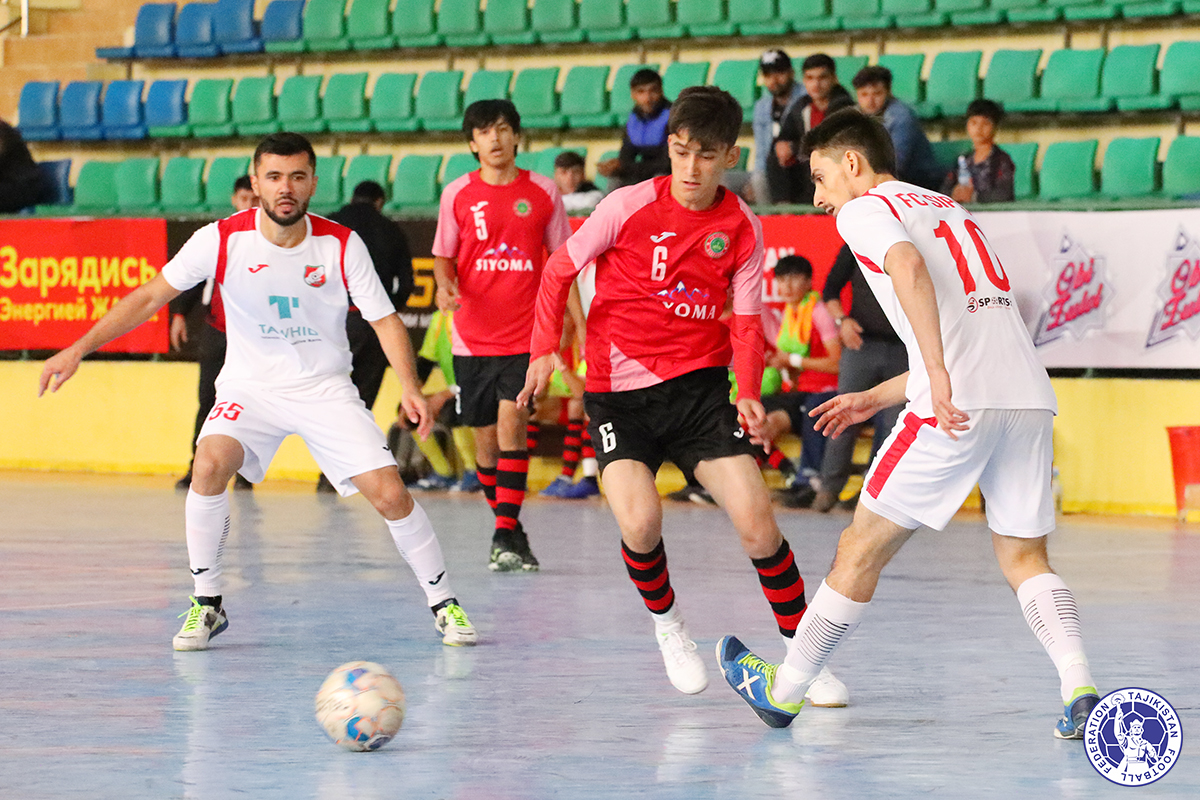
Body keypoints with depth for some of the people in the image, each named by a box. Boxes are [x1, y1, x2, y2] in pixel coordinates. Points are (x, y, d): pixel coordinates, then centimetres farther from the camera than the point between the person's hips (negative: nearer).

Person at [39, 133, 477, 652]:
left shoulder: (342, 245, -11)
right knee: (209, 466, -28)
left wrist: (410, 389, -20)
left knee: (390, 494, -13)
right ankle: (207, 604, -10)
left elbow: (384, 320, -5)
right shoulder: (222, 240, -12)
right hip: (250, 387, 0)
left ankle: (443, 603, 9)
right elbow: (150, 297, -8)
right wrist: (79, 349, -15)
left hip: (327, 389, 0)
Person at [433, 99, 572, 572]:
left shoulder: (543, 192, 2)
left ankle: (506, 534, -20)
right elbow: (444, 256, 11)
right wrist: (446, 284, -11)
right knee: (486, 437, 6)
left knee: (512, 420, -19)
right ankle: (508, 526, 23)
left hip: (527, 335, -2)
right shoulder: (457, 194, 3)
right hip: (473, 336, 2)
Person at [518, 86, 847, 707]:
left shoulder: (743, 228, -1)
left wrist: (749, 394, -13)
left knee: (756, 522, -10)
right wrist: (545, 348, -12)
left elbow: (746, 321, 3)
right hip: (618, 390, -2)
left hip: (700, 385, 2)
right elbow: (559, 271, 1)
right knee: (640, 522, -23)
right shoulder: (628, 206, -8)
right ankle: (666, 623, 9)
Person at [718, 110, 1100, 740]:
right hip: (1029, 395, 7)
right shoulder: (947, 208, 30)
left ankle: (783, 690, 16)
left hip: (960, 406, -7)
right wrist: (877, 398, 36)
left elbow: (909, 267, -18)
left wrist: (937, 373, -25)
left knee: (863, 547, 6)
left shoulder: (864, 209, 6)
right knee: (1022, 555, 11)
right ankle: (1079, 687, -10)